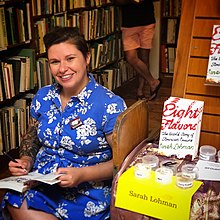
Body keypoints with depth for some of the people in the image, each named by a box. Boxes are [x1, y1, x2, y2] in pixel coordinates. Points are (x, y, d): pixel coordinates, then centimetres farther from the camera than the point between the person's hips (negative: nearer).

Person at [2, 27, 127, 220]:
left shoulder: (110, 104, -12)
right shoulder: (43, 96, 6)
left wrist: (82, 174, -21)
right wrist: (26, 160, 0)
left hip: (86, 194, -5)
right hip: (39, 185, 5)